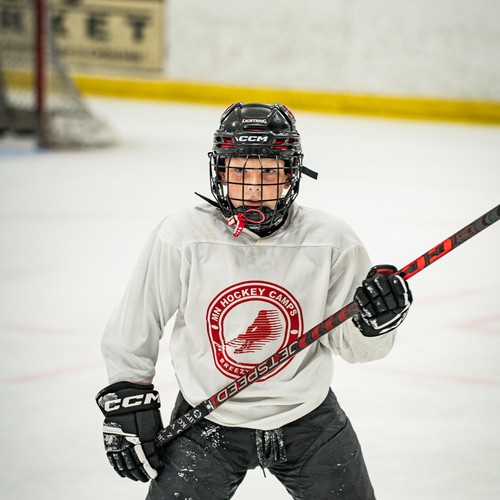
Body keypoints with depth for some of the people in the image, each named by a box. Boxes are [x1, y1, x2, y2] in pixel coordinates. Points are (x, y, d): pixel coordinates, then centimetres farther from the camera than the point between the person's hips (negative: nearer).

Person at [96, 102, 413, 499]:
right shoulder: (180, 238, -16)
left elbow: (353, 346, -6)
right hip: (207, 419, -1)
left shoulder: (330, 240, -13)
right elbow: (133, 327, -2)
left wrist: (379, 321, -26)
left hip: (307, 418, 1)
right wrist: (128, 400, 0)